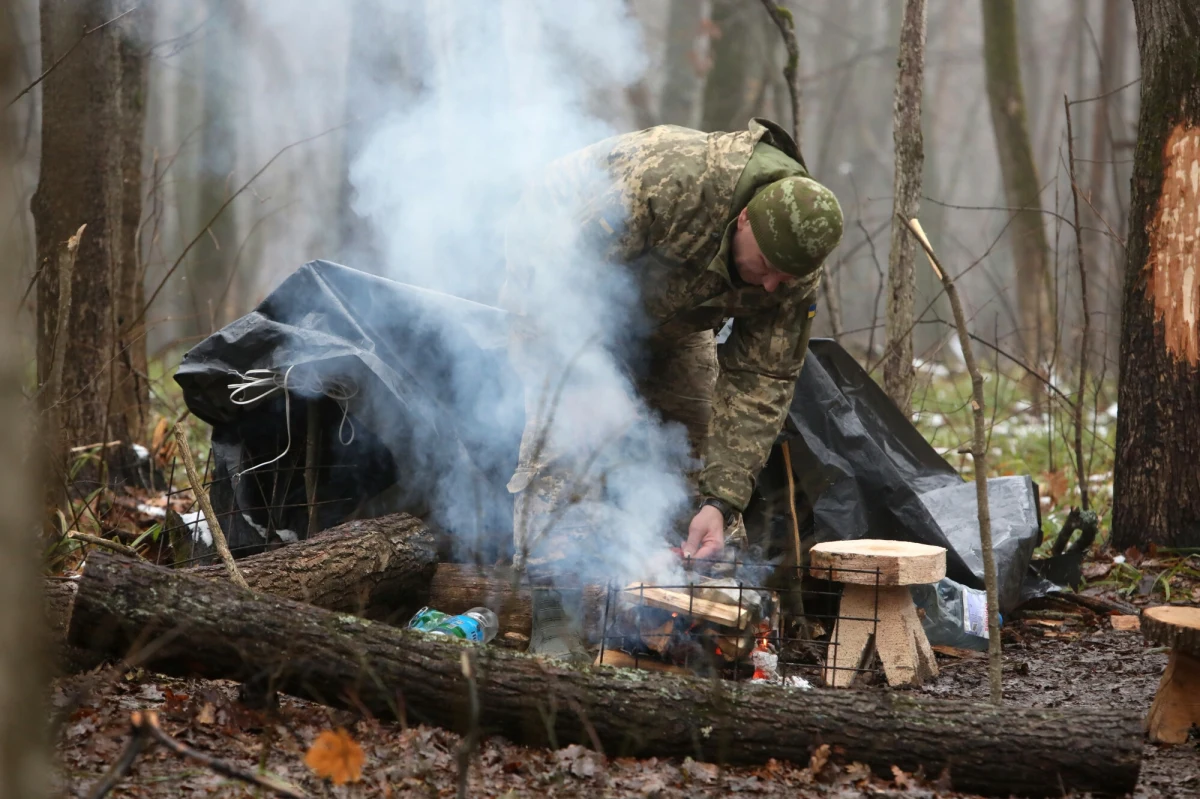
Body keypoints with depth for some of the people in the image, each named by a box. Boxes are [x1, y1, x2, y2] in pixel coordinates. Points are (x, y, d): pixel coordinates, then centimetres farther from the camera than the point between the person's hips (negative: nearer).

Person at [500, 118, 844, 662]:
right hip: (558, 269, -6)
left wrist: (721, 500, -27)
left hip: (668, 311, 6)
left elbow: (759, 385, -19)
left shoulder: (792, 273, -23)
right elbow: (567, 262, -33)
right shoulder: (669, 180, -43)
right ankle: (556, 625, -21)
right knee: (565, 434, -20)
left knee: (700, 429, 0)